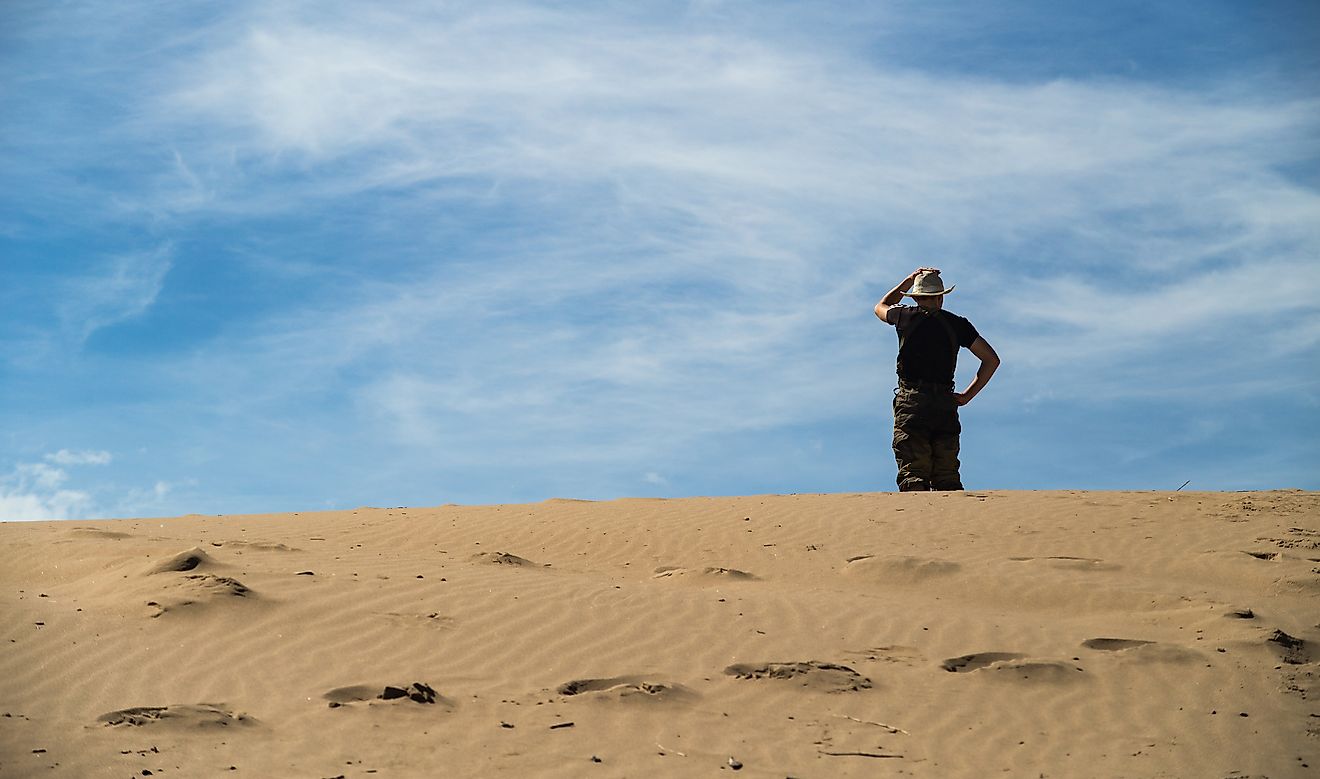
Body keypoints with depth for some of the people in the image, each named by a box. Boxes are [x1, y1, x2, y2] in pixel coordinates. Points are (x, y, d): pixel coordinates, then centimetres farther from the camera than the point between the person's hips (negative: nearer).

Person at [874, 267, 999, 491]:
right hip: (945, 404, 2)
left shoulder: (906, 316, 8)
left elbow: (881, 307, 33)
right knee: (947, 478, 4)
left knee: (912, 475, -12)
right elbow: (992, 359, 10)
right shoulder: (956, 323, 12)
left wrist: (909, 280, 37)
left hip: (911, 403, -2)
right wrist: (968, 394, 14)